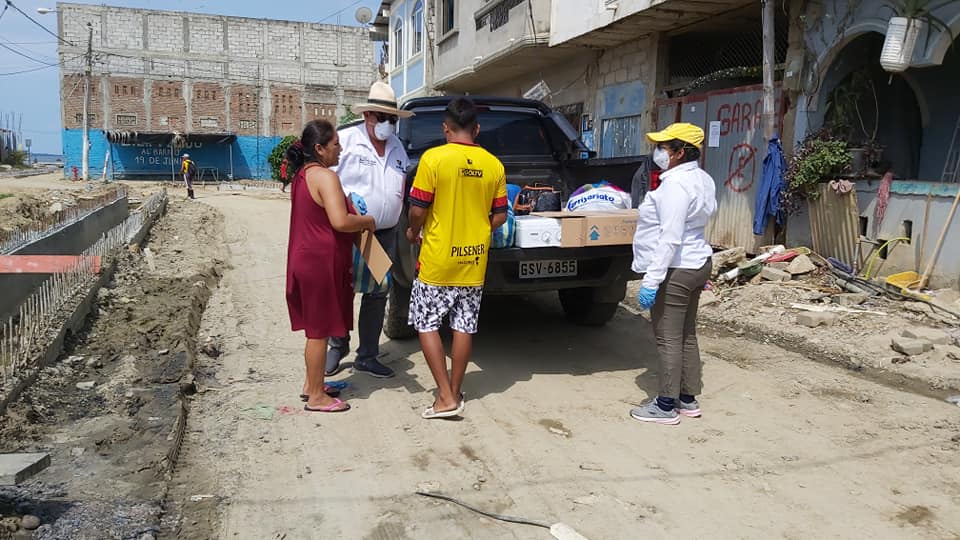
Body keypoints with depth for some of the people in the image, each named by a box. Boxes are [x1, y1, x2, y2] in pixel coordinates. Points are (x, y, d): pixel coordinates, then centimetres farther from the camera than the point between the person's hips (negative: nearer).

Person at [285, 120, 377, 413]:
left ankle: (312, 383, 32)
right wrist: (368, 221, -10)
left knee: (316, 327, 20)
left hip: (307, 260, 10)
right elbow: (340, 221, -28)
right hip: (321, 264, -10)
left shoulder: (302, 175, 13)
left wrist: (356, 220, 16)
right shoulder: (325, 176, -18)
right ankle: (316, 397, 11)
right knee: (320, 330, 0)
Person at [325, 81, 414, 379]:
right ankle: (337, 347, 26)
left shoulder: (397, 147, 13)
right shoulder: (346, 140, -7)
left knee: (377, 295, 9)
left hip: (386, 234, 5)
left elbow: (403, 189, 19)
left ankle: (367, 357, 20)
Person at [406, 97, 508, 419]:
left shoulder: (433, 158, -13)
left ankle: (446, 397, 4)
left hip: (437, 260, -4)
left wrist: (413, 232, 7)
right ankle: (455, 391, 23)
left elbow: (418, 210, -13)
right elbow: (499, 217, 3)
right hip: (474, 262, 4)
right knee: (464, 326, 12)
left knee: (426, 324, 7)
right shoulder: (493, 165, -1)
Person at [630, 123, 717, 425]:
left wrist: (651, 280, -25)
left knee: (668, 339, -2)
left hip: (675, 271, -10)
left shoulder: (675, 184, -20)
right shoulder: (702, 180, 11)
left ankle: (667, 406, 7)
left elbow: (670, 238, -26)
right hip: (697, 264, 10)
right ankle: (688, 399, 25)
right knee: (687, 336, 16)